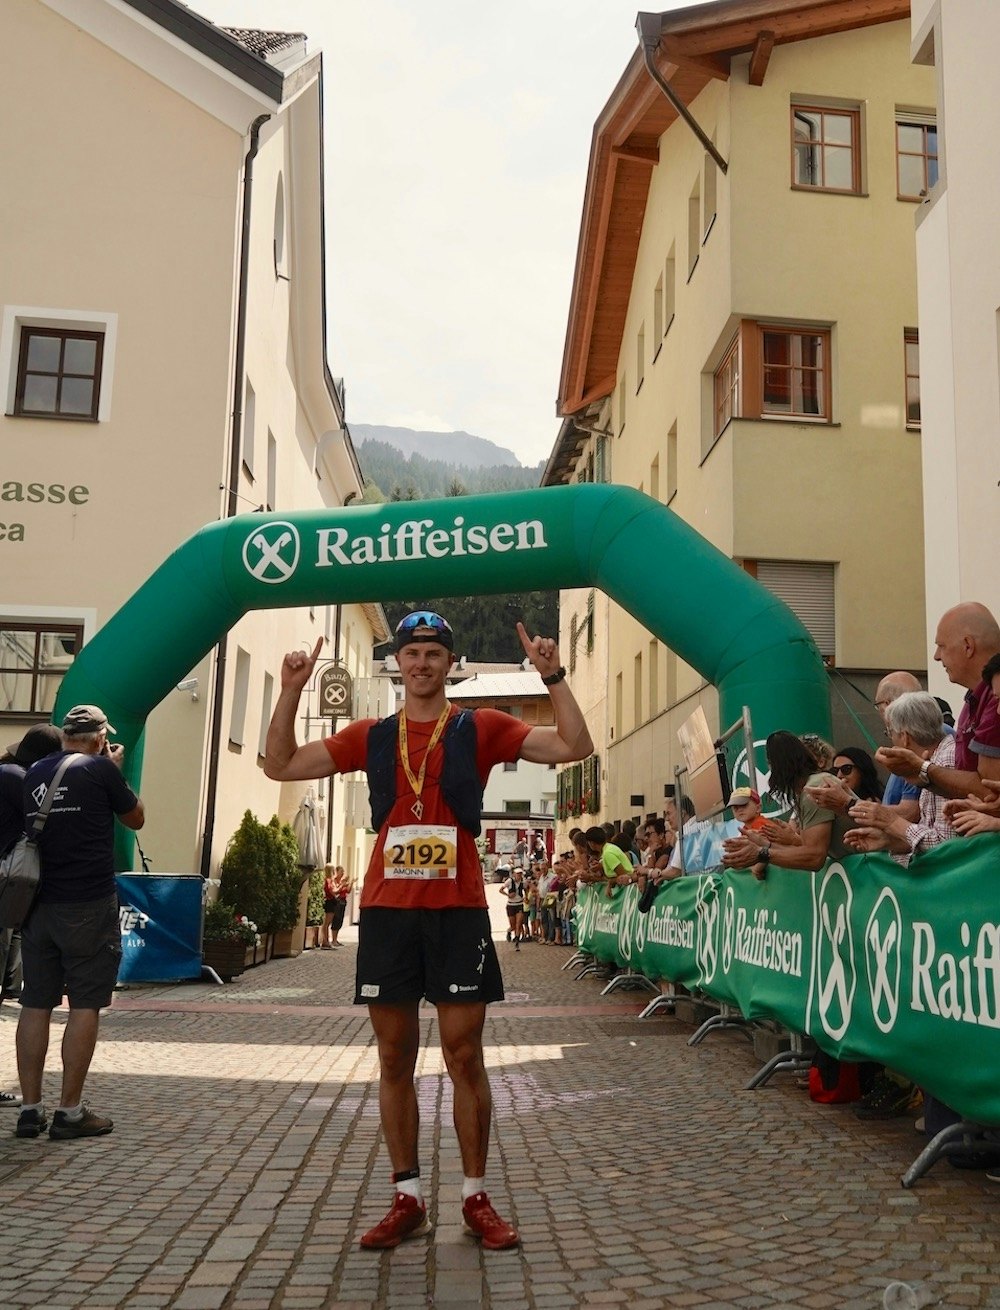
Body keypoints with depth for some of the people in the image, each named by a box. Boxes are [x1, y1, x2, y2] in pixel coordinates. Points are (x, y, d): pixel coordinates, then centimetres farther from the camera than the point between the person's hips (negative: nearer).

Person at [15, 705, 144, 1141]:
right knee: (85, 1005, 0)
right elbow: (136, 818, 6)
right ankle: (70, 1112, 2)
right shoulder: (100, 768, -7)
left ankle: (30, 1109, 13)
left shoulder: (34, 773, 9)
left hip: (38, 903, 6)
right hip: (89, 905, -6)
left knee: (35, 1004, 9)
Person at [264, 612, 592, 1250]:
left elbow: (574, 747, -2)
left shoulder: (480, 729, 3)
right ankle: (408, 1199, 18)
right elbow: (281, 765, 11)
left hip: (459, 911, -2)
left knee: (465, 1056, 1)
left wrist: (554, 676, -12)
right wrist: (291, 691, 1)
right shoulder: (371, 736, 10)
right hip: (387, 910, 3)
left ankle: (477, 1199, 15)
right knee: (396, 1059, 7)